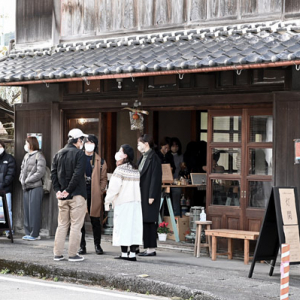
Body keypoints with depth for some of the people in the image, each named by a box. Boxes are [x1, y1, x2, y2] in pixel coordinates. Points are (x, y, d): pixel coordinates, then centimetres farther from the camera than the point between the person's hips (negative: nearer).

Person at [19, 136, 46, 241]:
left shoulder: (39, 156, -7)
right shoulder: (26, 156, 17)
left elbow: (40, 172, -14)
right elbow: (22, 169, 22)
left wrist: (27, 180, -14)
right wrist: (22, 179, 3)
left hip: (35, 187, -8)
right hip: (26, 187, 8)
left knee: (34, 211, -6)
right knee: (26, 210, 8)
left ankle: (34, 234, -3)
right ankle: (28, 232, 14)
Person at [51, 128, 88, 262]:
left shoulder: (58, 154, 11)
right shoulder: (79, 153, -8)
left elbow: (53, 173, 5)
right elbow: (78, 174, -17)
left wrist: (57, 190, 2)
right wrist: (68, 190, -12)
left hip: (62, 197, 6)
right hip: (76, 195, -6)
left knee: (62, 225, 12)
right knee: (76, 225, -1)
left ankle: (57, 254, 13)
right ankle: (73, 254, -1)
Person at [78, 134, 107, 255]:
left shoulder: (100, 161, 8)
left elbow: (104, 178, 9)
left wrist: (100, 191, -3)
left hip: (94, 195, 0)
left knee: (95, 220, 3)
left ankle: (97, 245, 14)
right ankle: (82, 245, 9)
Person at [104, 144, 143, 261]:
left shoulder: (120, 170, -9)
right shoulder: (135, 170, 10)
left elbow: (114, 188, -12)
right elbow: (137, 187, 12)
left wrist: (107, 201, -4)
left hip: (123, 203, -6)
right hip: (136, 201, 6)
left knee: (123, 227, -2)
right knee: (134, 227, 3)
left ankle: (124, 253, -2)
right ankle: (132, 253, 2)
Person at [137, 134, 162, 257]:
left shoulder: (153, 158, -12)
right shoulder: (143, 158, 14)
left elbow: (155, 178, -16)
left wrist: (151, 196, -19)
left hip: (149, 195, -9)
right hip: (142, 195, 9)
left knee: (149, 222, -6)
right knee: (144, 222, 9)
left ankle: (151, 248, -2)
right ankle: (148, 247, 13)